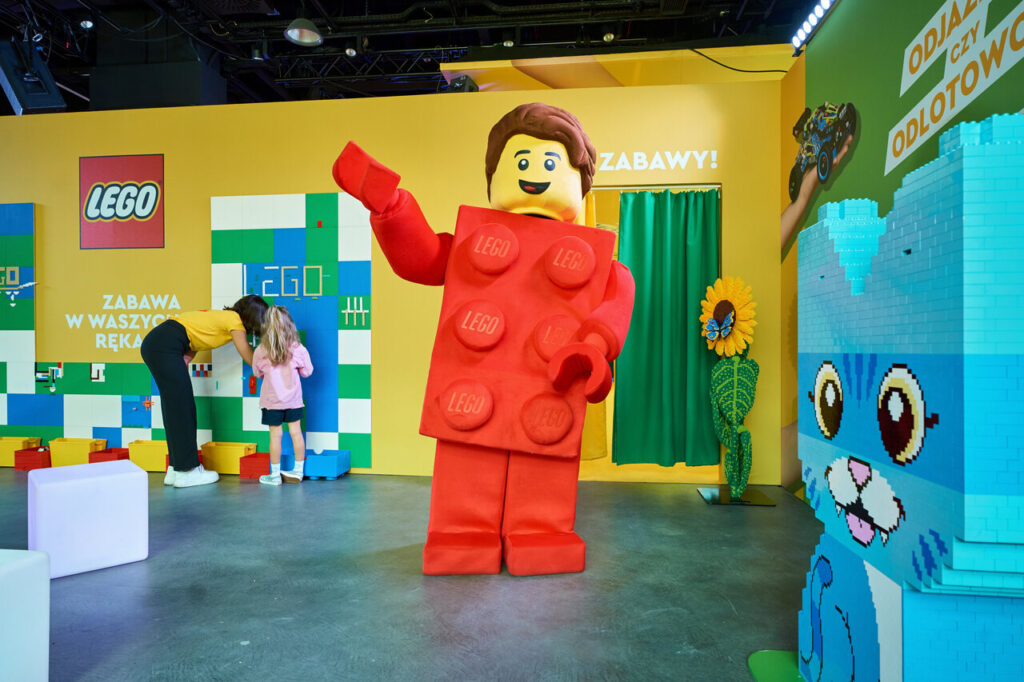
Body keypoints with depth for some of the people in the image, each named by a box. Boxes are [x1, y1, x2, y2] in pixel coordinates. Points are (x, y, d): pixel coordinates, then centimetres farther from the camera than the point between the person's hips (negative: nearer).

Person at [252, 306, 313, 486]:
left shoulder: (260, 352, -11)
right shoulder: (298, 349, -10)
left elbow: (258, 373, 5)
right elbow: (307, 371, 2)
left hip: (272, 400, -1)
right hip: (293, 398, 2)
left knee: (275, 435, 4)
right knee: (295, 432, 10)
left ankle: (275, 475, 13)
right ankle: (298, 471, 19)